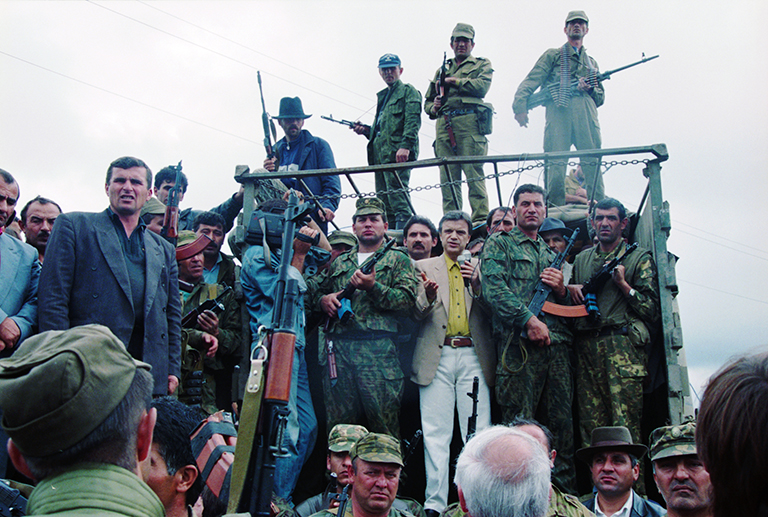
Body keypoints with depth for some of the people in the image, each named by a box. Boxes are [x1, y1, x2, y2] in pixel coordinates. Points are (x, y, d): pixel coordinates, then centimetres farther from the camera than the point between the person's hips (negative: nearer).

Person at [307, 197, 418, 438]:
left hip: (378, 348, -3)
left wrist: (373, 287, -14)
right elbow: (311, 288, 25)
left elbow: (407, 298, -1)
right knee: (338, 424, 2)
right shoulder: (339, 263, 25)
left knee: (384, 424, -7)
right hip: (338, 347, 4)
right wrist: (322, 300, 3)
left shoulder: (398, 260, 13)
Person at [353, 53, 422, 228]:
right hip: (380, 154, 8)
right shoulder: (382, 96, 29)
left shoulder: (408, 91, 5)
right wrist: (366, 130, 12)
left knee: (397, 195, -17)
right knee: (383, 201, 4)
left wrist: (405, 145, -22)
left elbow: (413, 121, -9)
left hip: (397, 153, -8)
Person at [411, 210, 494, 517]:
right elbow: (415, 314, 4)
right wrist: (428, 295, -17)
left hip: (473, 357, 1)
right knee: (436, 434, -3)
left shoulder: (480, 268, 15)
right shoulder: (424, 267, 13)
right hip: (438, 357, -1)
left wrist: (476, 282, -8)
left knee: (478, 434, -3)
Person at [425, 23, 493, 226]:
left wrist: (453, 81, 0)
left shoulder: (482, 65, 17)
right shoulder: (442, 70, 28)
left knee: (474, 173, -12)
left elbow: (482, 86, -4)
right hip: (444, 125, 4)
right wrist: (434, 107, 5)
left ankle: (480, 219, -14)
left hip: (470, 123, -4)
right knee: (447, 178, -2)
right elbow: (427, 101, 29)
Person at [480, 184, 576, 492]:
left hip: (556, 343, 5)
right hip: (518, 342, -5)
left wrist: (561, 290, 5)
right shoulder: (499, 244, 10)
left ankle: (566, 492, 7)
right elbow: (494, 288, -6)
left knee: (562, 421, 2)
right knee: (520, 421, -8)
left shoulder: (552, 254, 27)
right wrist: (529, 320, -16)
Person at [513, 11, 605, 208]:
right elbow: (530, 82, 9)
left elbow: (601, 98, 28)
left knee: (593, 162, -10)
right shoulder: (553, 55, 23)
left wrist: (590, 89, 5)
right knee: (556, 162, -13)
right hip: (558, 109, -3)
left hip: (586, 111, 3)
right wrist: (520, 106, -8)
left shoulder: (592, 63, 34)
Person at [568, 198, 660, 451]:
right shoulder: (581, 259, 23)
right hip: (586, 347, 4)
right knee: (590, 423, 0)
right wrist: (570, 289, 7)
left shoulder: (639, 258, 10)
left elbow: (652, 308, 1)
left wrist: (623, 284, -8)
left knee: (625, 424, -11)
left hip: (623, 346, -4)